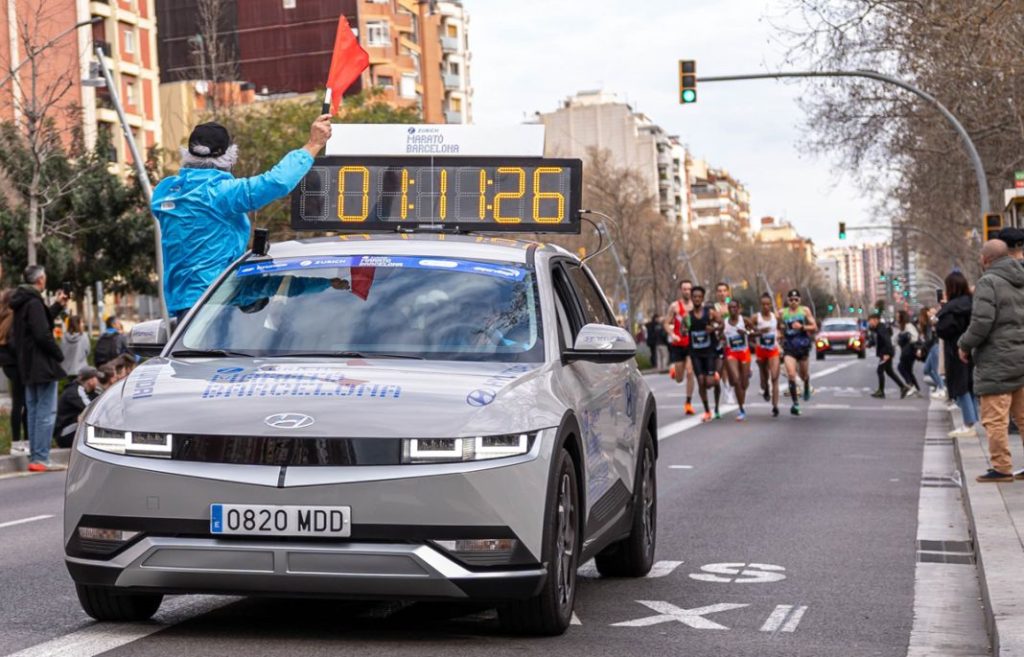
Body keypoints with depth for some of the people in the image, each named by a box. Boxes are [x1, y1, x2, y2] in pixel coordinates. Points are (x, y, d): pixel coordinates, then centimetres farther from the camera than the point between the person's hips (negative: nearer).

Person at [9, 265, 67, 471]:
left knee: (34, 412, 14)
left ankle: (34, 457, 16)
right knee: (46, 413, -8)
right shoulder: (34, 303, -17)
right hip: (43, 366, -10)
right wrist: (58, 355, -11)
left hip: (28, 367, 10)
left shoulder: (22, 303, 13)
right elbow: (43, 335, -23)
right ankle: (41, 459, -10)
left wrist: (58, 306, 25)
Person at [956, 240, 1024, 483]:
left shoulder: (988, 283, -12)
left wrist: (965, 345, -5)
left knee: (995, 418, -3)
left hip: (997, 360, -8)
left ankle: (1001, 467, -2)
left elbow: (982, 321, -20)